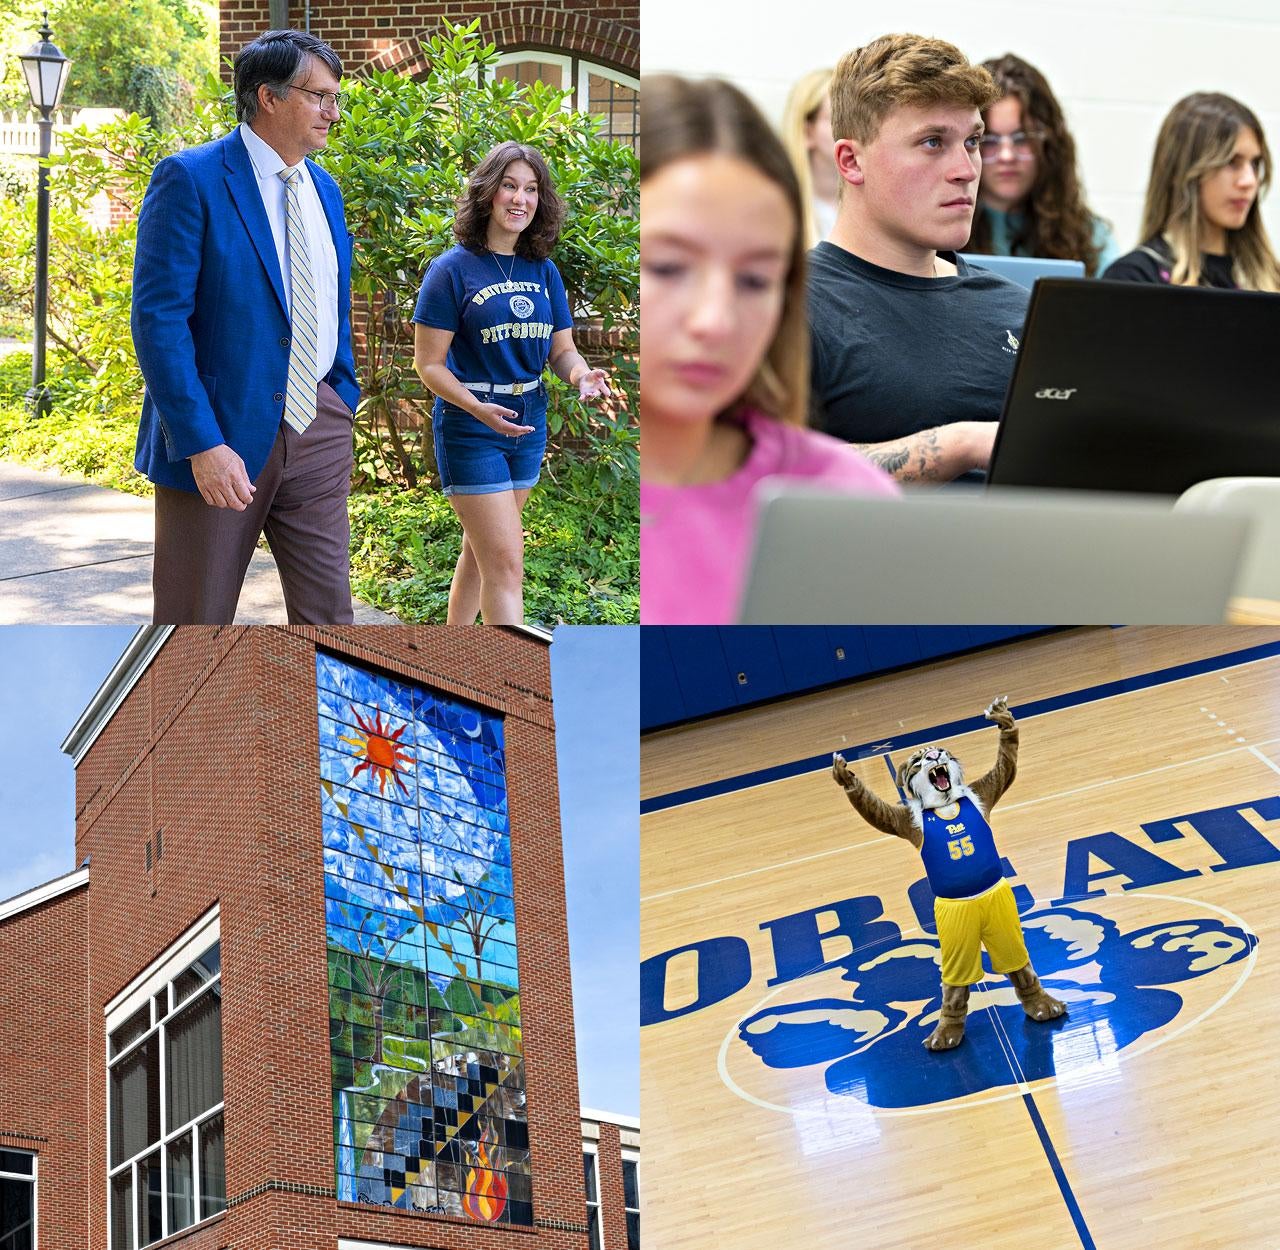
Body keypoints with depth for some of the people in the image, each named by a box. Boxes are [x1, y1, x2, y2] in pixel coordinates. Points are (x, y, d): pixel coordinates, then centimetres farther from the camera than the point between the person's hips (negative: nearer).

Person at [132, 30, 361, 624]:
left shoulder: (324, 188, 12)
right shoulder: (190, 178, -11)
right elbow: (158, 320, -16)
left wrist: (344, 398, 13)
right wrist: (203, 444, -22)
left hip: (318, 430, 6)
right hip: (223, 433, -6)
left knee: (328, 611, 7)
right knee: (198, 619, 7)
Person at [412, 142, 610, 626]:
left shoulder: (543, 271, 6)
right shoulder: (454, 268, -10)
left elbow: (561, 350, 11)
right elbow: (429, 363, -10)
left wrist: (580, 373, -14)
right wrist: (479, 409, -26)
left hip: (528, 424, 6)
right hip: (470, 425, -6)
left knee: (482, 549, 18)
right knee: (506, 564, -12)